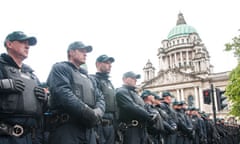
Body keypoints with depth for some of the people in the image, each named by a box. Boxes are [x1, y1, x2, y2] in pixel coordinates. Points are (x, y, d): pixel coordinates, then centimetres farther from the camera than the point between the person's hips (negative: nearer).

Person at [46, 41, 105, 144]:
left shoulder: (87, 76, 27)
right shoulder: (60, 68, 3)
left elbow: (100, 98, 18)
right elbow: (63, 93, -14)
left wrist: (97, 113, -6)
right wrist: (88, 113, -18)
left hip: (88, 128, 7)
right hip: (66, 127, -7)